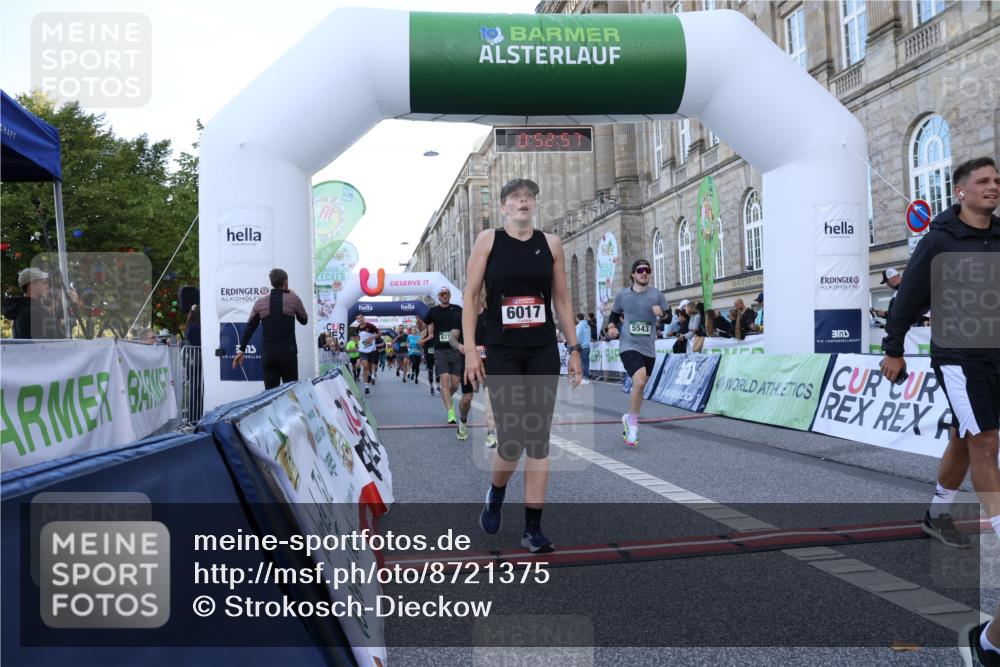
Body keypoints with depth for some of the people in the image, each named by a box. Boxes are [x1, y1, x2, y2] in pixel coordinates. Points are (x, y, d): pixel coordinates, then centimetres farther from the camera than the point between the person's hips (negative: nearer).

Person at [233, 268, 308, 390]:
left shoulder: (260, 302, 6)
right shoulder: (293, 299, -3)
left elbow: (249, 327, 9)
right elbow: (304, 320, 12)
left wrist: (241, 350, 16)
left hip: (268, 353, 3)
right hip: (288, 352, -3)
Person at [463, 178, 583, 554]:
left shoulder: (551, 244, 6)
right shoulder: (488, 240, 0)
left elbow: (562, 298, 11)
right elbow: (471, 296, -1)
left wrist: (574, 348, 7)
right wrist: (470, 350, -7)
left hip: (543, 353, 2)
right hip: (501, 353, -2)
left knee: (539, 440, 3)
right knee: (511, 440, -6)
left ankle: (533, 529, 12)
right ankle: (496, 494, 28)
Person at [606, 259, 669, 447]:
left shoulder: (657, 295, 3)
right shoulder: (622, 295, 3)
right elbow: (614, 315, 16)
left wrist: (661, 313, -17)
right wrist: (611, 327, -4)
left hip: (648, 349, 3)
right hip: (629, 346, -3)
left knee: (640, 388, 15)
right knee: (639, 382, -23)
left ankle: (630, 420, 37)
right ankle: (633, 422, -4)